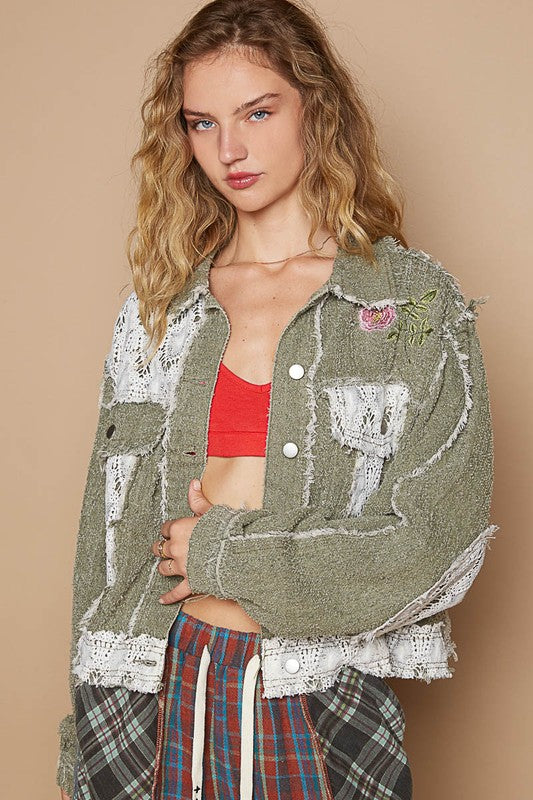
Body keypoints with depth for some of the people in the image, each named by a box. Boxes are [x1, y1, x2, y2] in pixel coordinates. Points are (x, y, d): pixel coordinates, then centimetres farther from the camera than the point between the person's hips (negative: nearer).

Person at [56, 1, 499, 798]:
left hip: (326, 703, -2)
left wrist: (222, 552, -9)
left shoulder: (416, 303, -3)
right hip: (162, 683, 3)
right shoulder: (158, 310, 7)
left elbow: (440, 543, -10)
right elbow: (112, 536, 8)